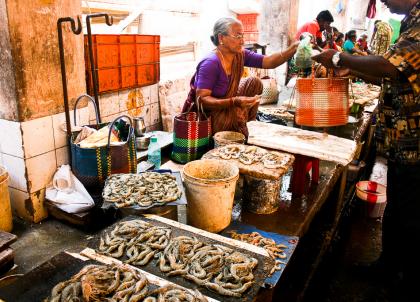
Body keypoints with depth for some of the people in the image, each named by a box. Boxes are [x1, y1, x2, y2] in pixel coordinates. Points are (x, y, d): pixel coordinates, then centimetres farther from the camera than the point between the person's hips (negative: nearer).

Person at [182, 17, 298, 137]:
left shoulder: (240, 55, -5)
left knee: (254, 83, 3)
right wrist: (234, 102, -42)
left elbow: (269, 62, -12)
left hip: (225, 107, 8)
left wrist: (293, 49, -29)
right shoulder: (210, 63, -27)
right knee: (237, 111, -32)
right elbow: (201, 99, -30)